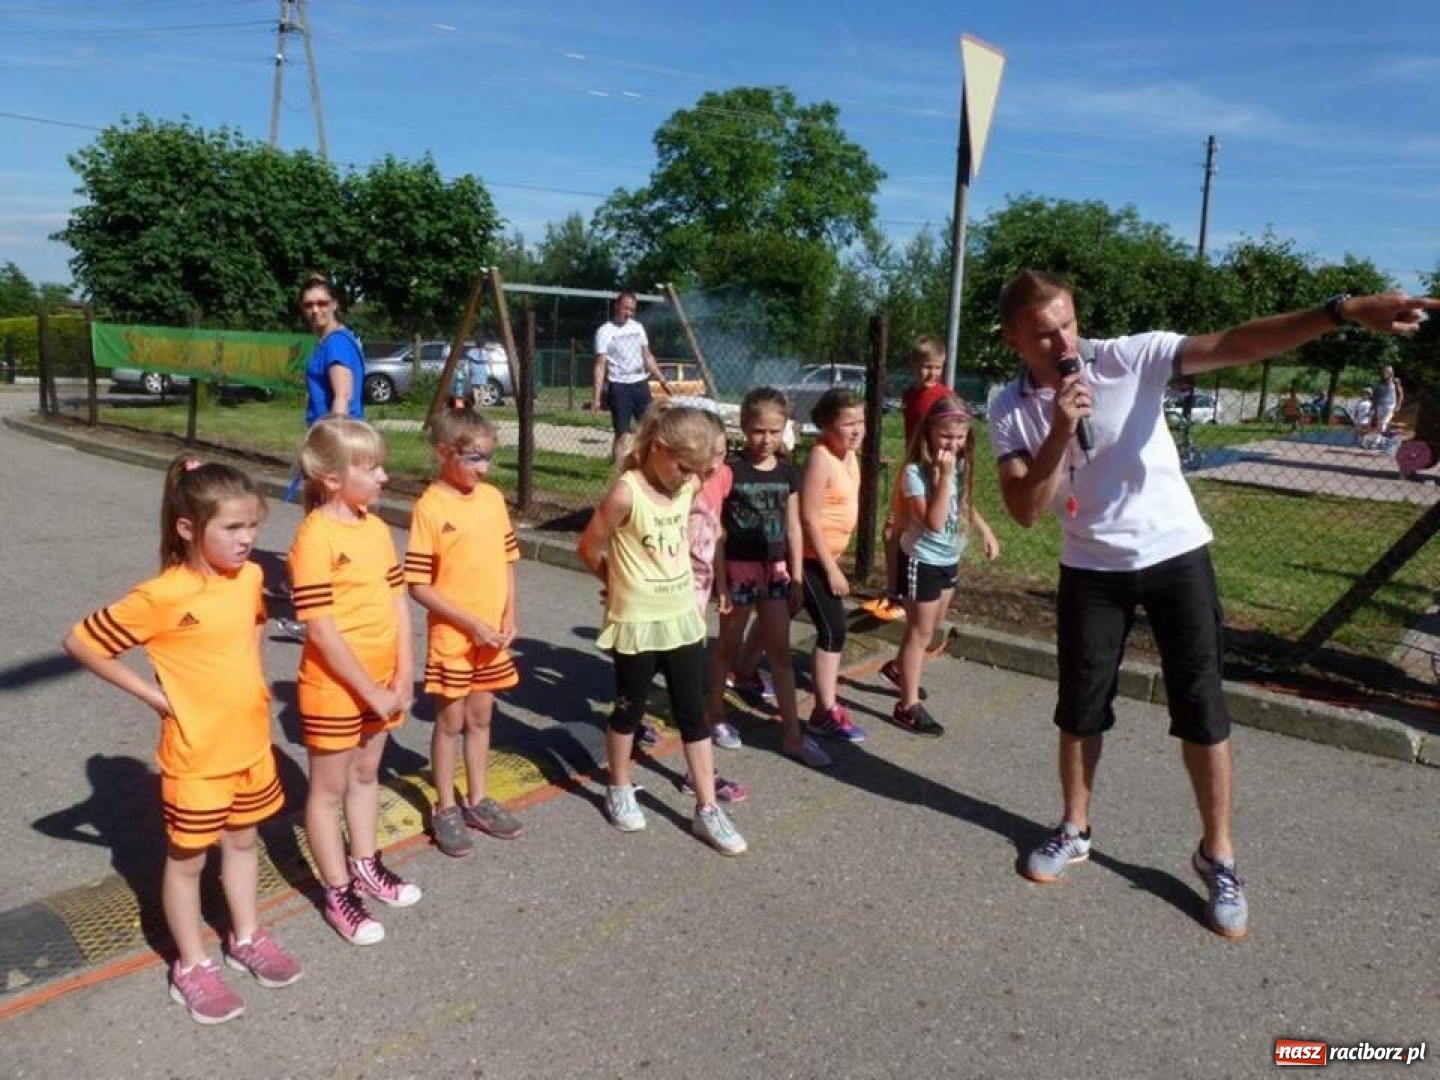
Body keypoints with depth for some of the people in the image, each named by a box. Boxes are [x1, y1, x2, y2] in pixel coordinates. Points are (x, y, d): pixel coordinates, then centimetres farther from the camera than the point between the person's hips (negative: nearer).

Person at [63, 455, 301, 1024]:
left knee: (243, 842, 21)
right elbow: (80, 642, -15)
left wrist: (249, 679, 5)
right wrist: (152, 692, -14)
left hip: (251, 743, 6)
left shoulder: (250, 577, -4)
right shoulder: (162, 597, -23)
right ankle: (192, 968, 29)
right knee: (187, 859, 13)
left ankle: (246, 938, 39)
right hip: (197, 755, -5)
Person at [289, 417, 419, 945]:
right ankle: (338, 894, 26)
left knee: (366, 774, 22)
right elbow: (320, 630, -22)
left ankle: (365, 866, 41)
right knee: (329, 788, 11)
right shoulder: (315, 537, -21)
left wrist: (402, 675, -2)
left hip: (382, 682, 7)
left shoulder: (378, 529, 2)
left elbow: (398, 601, 5)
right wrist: (370, 690, -17)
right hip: (334, 688, -7)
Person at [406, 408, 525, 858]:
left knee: (480, 717, 17)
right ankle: (445, 809, 26)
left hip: (493, 634, 5)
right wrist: (471, 622, -18)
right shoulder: (430, 507, -16)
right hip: (451, 636, -5)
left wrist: (508, 614, -3)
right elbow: (418, 586, -15)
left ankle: (477, 800, 33)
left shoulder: (493, 497, 1)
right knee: (451, 721, 9)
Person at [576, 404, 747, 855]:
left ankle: (707, 810, 18)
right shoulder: (626, 493, -20)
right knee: (629, 708, 13)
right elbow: (588, 548, -11)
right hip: (636, 624, -5)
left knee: (693, 714, 9)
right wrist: (619, 580, 5)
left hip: (683, 618, 5)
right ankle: (619, 791, 35)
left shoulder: (688, 487, -1)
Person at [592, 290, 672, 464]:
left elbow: (648, 357, 18)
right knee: (622, 433, -3)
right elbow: (600, 365, -9)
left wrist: (662, 380, 13)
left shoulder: (638, 327, 11)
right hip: (620, 386, -5)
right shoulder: (605, 331, -5)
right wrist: (596, 397, -15)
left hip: (641, 384, 5)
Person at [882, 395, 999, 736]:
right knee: (921, 631, -1)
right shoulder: (915, 472, -23)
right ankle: (909, 706, 7)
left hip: (949, 560, 8)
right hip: (922, 561, -7)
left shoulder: (961, 465, 1)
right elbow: (934, 522, -31)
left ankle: (898, 668, 44)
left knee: (930, 626, 21)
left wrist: (986, 531, 12)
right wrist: (944, 476, -33)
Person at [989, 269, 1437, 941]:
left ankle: (1217, 855, 21)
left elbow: (1235, 344, -23)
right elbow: (1025, 513, -15)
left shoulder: (1129, 358, -13)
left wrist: (1344, 310, -35)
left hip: (1175, 553, -1)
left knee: (1201, 708, 3)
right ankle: (1074, 830, 32)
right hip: (1090, 570, 2)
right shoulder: (1010, 412, -7)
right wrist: (1061, 431, -27)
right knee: (1079, 708, 11)